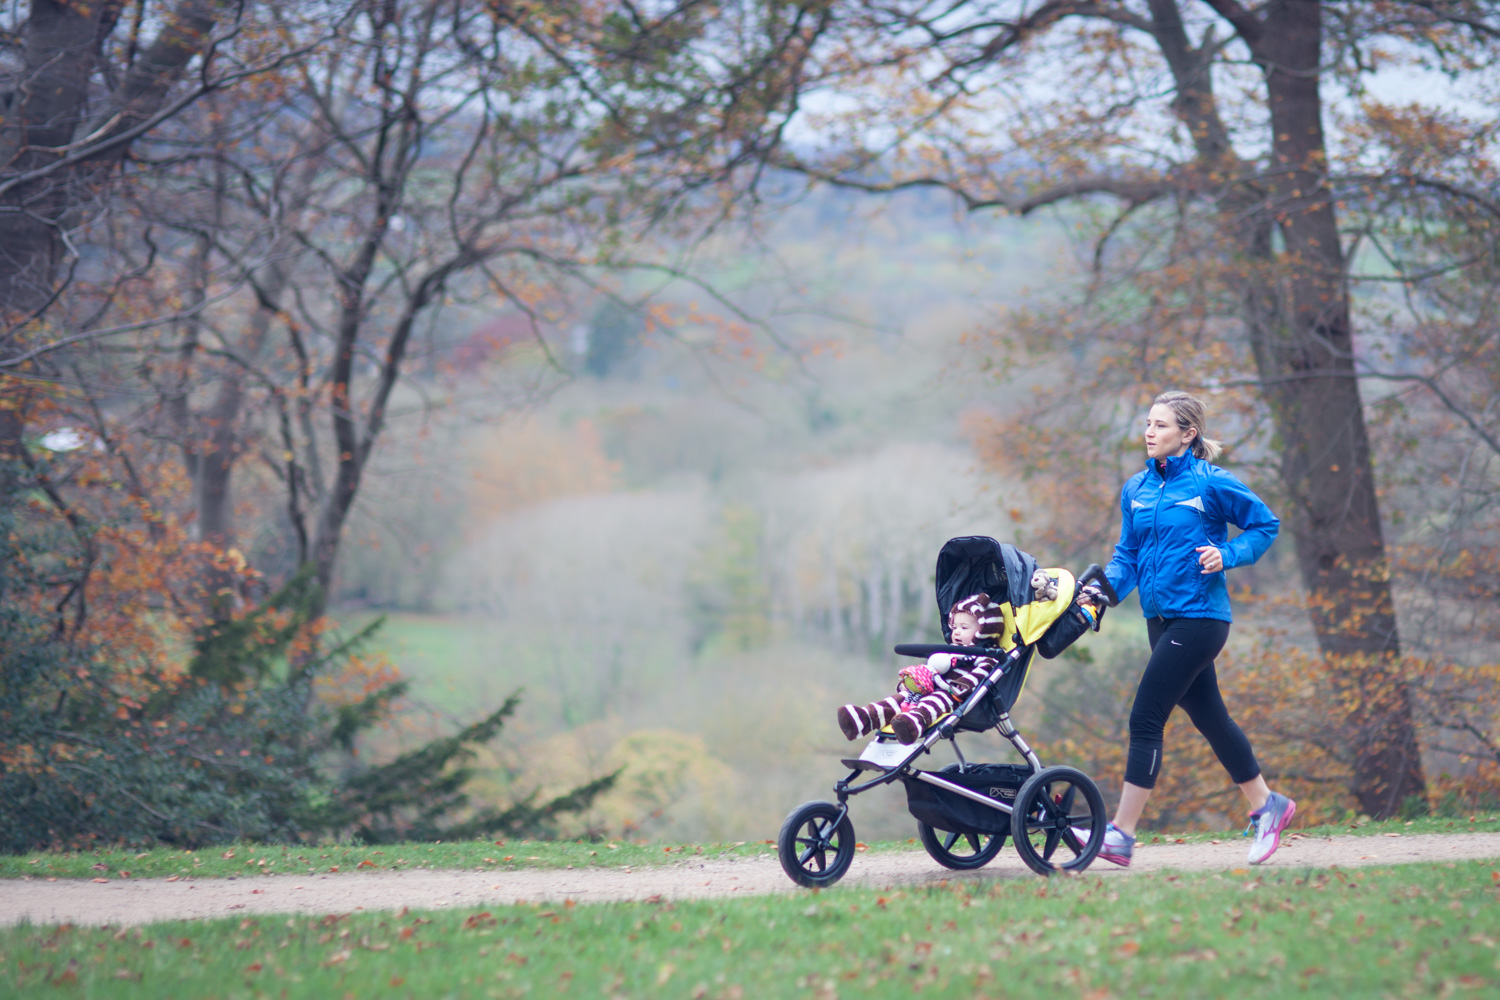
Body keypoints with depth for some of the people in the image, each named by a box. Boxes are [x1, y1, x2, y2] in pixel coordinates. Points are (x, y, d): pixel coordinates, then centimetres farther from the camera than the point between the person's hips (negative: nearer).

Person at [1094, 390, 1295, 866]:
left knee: (1145, 719, -11)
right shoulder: (1136, 489, 8)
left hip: (1199, 616, -7)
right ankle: (1266, 805, 32)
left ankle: (1121, 835, -8)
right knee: (1209, 717, 16)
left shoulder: (1211, 483, -9)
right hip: (1161, 617, 7)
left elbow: (1265, 526, 0)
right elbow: (1128, 554, 12)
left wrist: (1227, 555, -16)